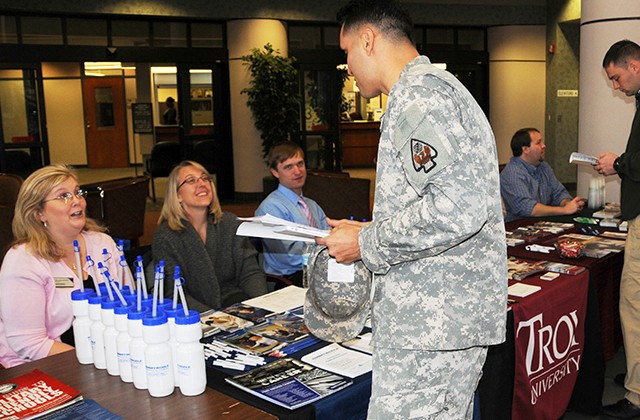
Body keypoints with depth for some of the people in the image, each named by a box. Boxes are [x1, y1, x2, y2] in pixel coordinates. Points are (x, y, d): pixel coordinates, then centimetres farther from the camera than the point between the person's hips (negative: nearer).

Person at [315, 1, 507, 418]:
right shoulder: (436, 88, 20)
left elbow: (458, 207, -26)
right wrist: (368, 231, 19)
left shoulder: (420, 92, -14)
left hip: (433, 320, -11)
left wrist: (367, 245, -14)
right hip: (452, 316, 11)